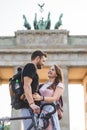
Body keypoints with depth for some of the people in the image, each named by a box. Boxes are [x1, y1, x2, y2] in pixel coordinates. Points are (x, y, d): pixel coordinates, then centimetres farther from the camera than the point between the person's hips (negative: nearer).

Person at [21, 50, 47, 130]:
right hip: (29, 107, -10)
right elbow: (26, 86, -17)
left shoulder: (32, 69, 29)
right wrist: (32, 104, -28)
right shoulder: (30, 66, -2)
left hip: (31, 107, 10)